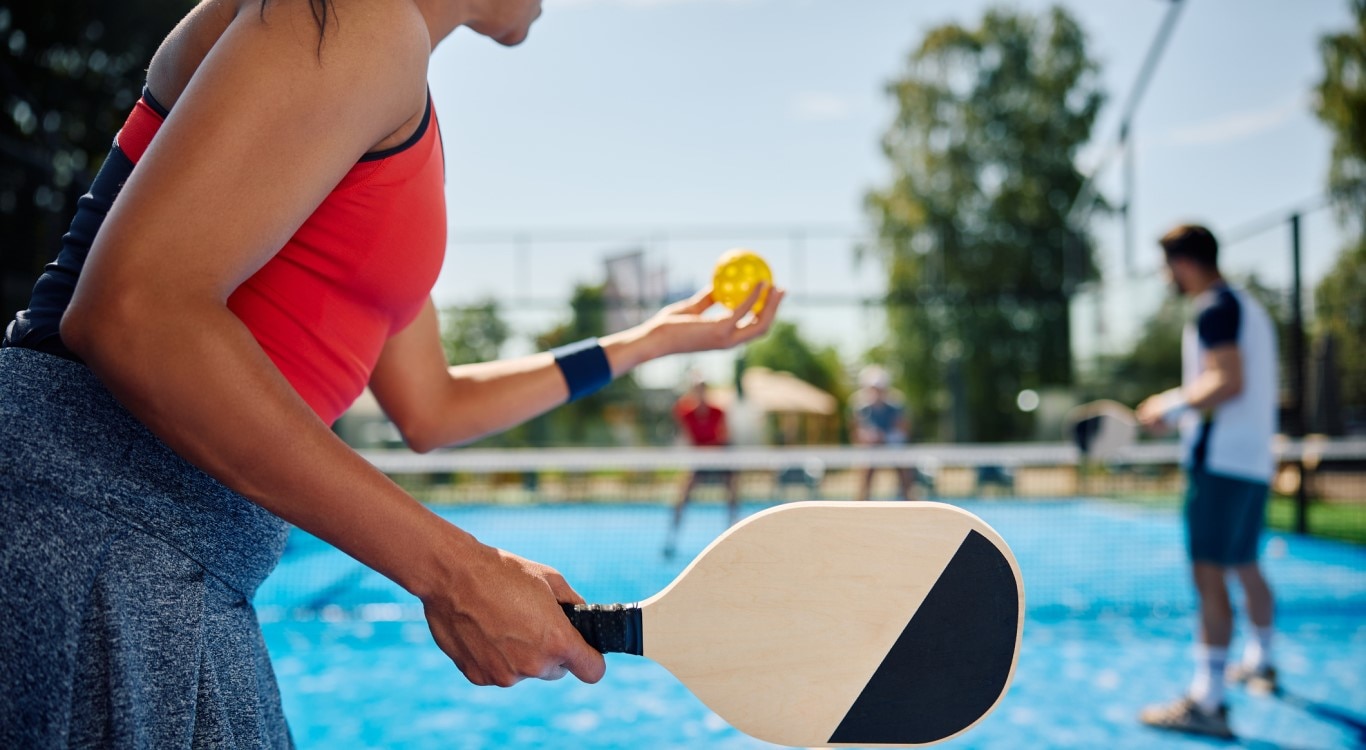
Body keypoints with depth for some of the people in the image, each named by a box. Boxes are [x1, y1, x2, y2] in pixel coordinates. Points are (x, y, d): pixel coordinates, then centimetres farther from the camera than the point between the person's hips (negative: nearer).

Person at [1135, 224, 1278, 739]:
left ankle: (1206, 702, -14)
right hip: (1254, 459, 10)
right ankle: (1260, 664, 39)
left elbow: (1229, 382, -21)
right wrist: (1183, 411, 20)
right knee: (1244, 566, 22)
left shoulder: (1215, 308, -10)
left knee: (1208, 572, -12)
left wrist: (1173, 405, -11)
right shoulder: (1248, 308, 20)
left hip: (1220, 460, -10)